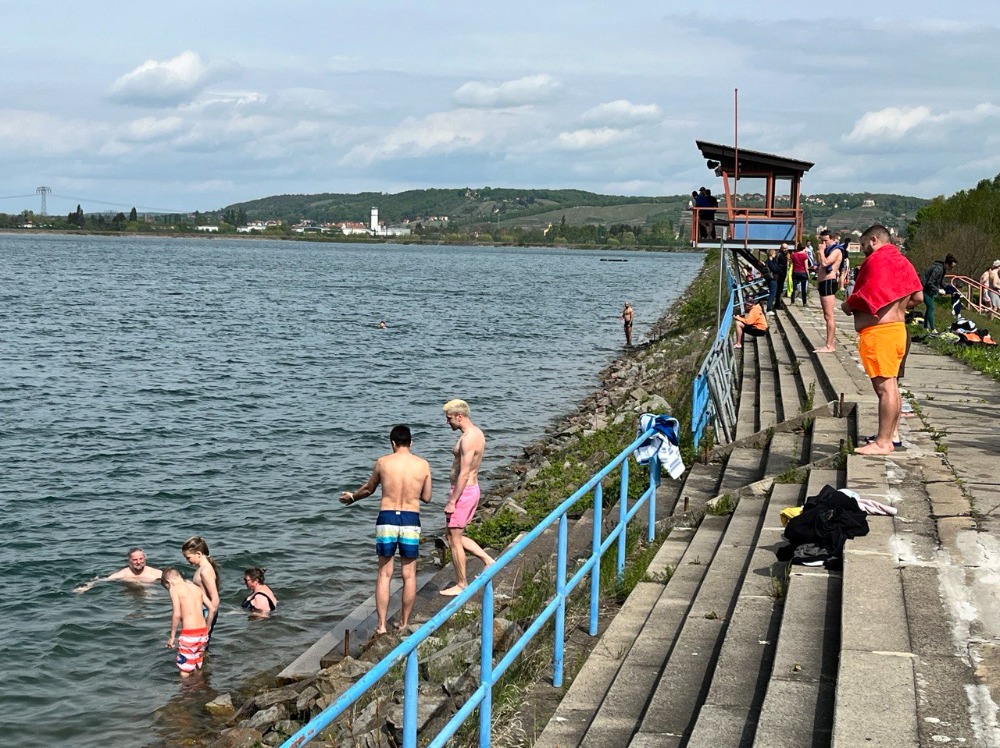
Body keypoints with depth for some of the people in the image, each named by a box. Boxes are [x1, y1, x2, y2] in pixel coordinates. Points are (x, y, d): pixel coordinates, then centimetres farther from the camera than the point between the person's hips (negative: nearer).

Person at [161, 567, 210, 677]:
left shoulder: (174, 589, -4)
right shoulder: (197, 588, 14)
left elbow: (177, 614, -13)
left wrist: (172, 637, -5)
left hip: (189, 634, -7)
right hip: (203, 631, 7)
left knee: (184, 673, 2)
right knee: (197, 670, 19)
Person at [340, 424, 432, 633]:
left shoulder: (383, 462, 0)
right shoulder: (423, 465, 0)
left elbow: (368, 489, 15)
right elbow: (427, 498, 8)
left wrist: (352, 497, 35)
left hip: (387, 519, 0)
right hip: (410, 521, 0)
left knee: (384, 574, 8)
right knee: (409, 575, 11)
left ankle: (381, 624, 7)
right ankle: (403, 622, 18)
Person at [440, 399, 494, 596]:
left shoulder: (468, 439, -22)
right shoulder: (476, 432, 10)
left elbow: (464, 474, -24)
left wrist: (452, 501, -20)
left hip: (463, 492, -10)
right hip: (473, 489, 10)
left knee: (454, 540, 1)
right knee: (455, 536, 20)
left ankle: (461, 585, 10)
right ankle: (488, 561, 16)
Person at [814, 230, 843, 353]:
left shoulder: (836, 251, -10)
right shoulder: (828, 251, 22)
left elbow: (825, 263, -25)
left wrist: (822, 251, -13)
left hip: (829, 283, -11)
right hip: (823, 284, 11)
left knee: (829, 316, -12)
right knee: (827, 316, 12)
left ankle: (829, 346, -15)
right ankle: (828, 344, 16)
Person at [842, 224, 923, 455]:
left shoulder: (877, 260, -13)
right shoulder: (900, 260, 17)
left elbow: (870, 293, -23)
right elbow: (917, 296, 17)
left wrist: (849, 305, -7)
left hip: (878, 331, -11)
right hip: (896, 327, 11)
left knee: (883, 386, -8)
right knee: (890, 385, 18)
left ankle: (883, 442, -6)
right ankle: (891, 434, 26)